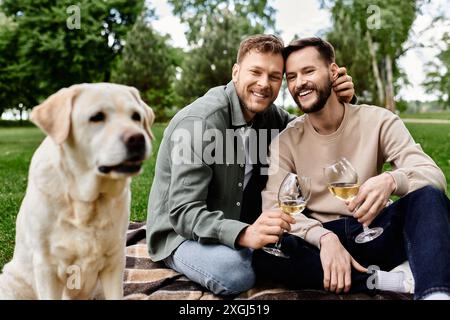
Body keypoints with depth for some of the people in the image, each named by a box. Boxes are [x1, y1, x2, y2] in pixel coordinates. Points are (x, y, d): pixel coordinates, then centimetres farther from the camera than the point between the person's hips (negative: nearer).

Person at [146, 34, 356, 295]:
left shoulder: (267, 114, -2)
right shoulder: (201, 121, -25)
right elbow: (184, 213, -29)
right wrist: (245, 234, -46)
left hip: (238, 223, 7)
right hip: (182, 232, -6)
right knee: (235, 272, -34)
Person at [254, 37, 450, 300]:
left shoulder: (378, 121, -1)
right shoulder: (286, 140, 0)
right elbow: (274, 205, -11)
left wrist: (391, 181, -35)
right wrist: (325, 237, -30)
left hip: (375, 233, 0)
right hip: (320, 238, 0)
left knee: (428, 195, -26)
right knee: (265, 253, -30)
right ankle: (382, 280, -25)